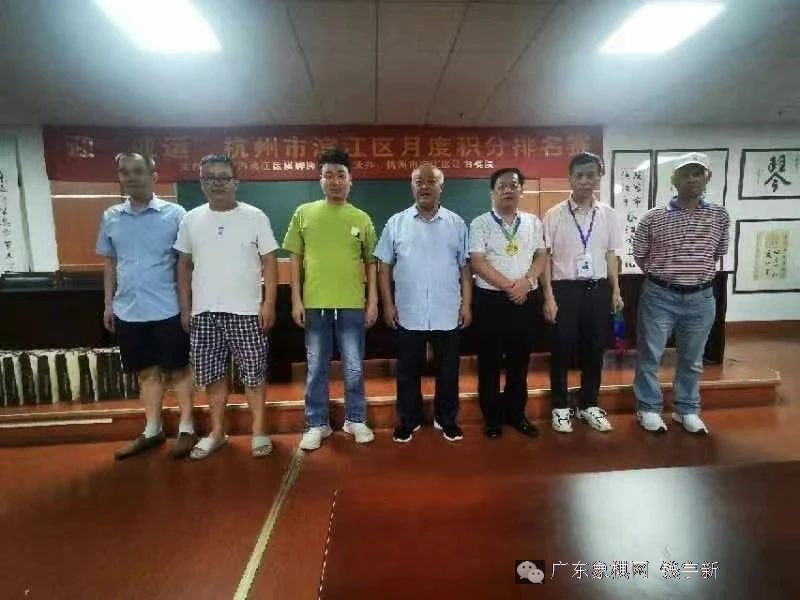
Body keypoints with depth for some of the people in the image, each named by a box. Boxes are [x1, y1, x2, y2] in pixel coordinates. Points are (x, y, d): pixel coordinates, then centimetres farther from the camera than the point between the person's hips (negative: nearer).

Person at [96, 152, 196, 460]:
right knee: (146, 371, 15)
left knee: (177, 369, 6)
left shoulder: (174, 214, -5)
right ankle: (152, 430, 28)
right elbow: (109, 262, 15)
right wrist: (108, 303, 14)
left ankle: (186, 428, 20)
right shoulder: (110, 217, 7)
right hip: (128, 311, 4)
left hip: (167, 309, -4)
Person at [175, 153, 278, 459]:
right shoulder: (191, 219, 7)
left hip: (245, 310, -3)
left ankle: (259, 430, 19)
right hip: (204, 312, 3)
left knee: (253, 372, 4)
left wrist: (269, 303, -11)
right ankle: (217, 432, 27)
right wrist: (185, 307, 8)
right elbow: (184, 265, 12)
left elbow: (269, 262, -4)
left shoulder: (255, 217, -2)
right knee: (211, 374, 11)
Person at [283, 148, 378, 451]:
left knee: (354, 369, 9)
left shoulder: (362, 218, 4)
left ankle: (356, 420, 28)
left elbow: (371, 262, 7)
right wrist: (296, 299, -1)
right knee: (316, 369, 10)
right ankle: (317, 424, 26)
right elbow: (296, 258, 5)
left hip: (352, 305, 0)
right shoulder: (304, 213, 4)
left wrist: (373, 300, 1)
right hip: (315, 304, 0)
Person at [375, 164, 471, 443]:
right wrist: (388, 304, -2)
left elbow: (465, 267, 5)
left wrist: (466, 304, -1)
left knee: (447, 370, 12)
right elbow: (384, 266, 3)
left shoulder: (456, 223, 4)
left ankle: (446, 419, 30)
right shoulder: (396, 223, 3)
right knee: (408, 371, 11)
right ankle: (408, 420, 29)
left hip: (448, 314, 1)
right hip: (409, 314, 0)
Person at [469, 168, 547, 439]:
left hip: (524, 299, 4)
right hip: (491, 299, -3)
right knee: (489, 360, 5)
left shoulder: (532, 222, 9)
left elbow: (540, 256, 7)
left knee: (520, 359, 12)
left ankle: (516, 413, 28)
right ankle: (492, 416, 20)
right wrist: (508, 286, -15)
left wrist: (526, 280, -12)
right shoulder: (480, 224, -3)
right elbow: (477, 262, -11)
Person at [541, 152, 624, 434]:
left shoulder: (609, 214, 5)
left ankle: (589, 405, 30)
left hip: (598, 288, 3)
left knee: (595, 349, 12)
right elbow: (546, 257, -5)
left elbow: (611, 255, 11)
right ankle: (560, 406, 23)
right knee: (562, 350, 5)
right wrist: (549, 296, -9)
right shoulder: (555, 214, -5)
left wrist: (616, 290, 7)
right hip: (565, 288, -3)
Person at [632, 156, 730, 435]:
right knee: (649, 356, 6)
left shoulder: (720, 216, 2)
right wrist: (662, 274, 6)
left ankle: (687, 410, 31)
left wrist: (698, 272, 9)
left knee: (692, 360, 15)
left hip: (701, 298, 2)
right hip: (659, 296, -2)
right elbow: (640, 256, 5)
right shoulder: (653, 218, -5)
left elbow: (718, 254, 14)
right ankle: (649, 409, 23)